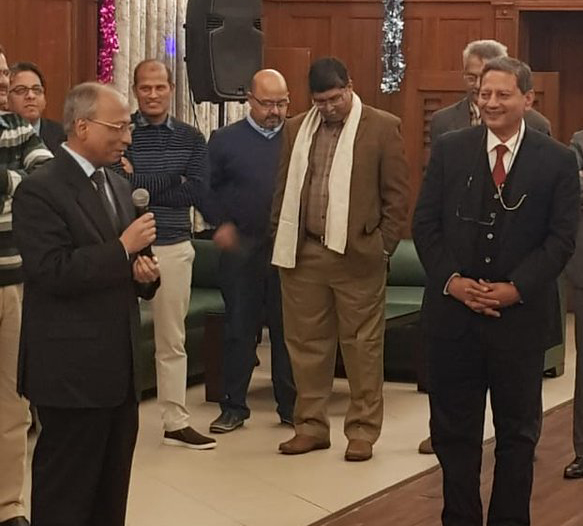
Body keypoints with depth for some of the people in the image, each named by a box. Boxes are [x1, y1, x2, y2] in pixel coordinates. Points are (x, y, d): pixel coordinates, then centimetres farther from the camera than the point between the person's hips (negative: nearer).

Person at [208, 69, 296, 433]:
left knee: (287, 329, 7)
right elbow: (206, 188, 7)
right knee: (239, 329, 6)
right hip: (241, 249, 0)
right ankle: (234, 407, 15)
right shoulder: (226, 141, 3)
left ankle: (291, 406, 17)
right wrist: (220, 224, -5)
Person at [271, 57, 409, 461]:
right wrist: (282, 240, 8)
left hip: (357, 255, -4)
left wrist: (384, 246, -5)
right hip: (303, 254, 4)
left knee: (362, 345, 3)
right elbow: (284, 190, 15)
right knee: (306, 343, 9)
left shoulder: (383, 128, -2)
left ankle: (363, 431, 12)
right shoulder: (297, 129, 11)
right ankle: (311, 426, 20)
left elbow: (397, 195, -1)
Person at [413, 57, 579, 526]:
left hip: (521, 314, -1)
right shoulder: (449, 150, 2)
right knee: (454, 428, 9)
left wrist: (515, 288, -14)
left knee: (518, 431, 10)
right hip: (454, 310, 1)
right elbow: (425, 223, 2)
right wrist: (451, 280, -10)